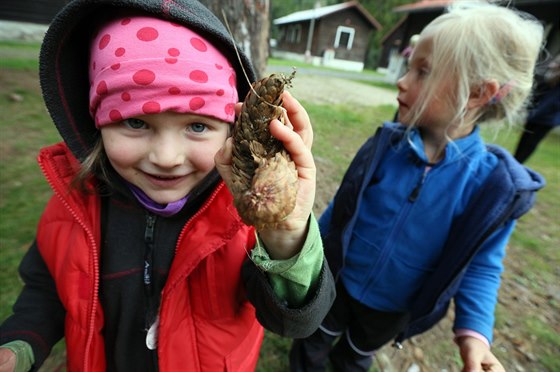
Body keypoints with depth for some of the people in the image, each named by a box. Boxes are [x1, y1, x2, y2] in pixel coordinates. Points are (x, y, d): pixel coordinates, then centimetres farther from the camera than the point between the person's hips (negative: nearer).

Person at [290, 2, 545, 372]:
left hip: (395, 307, 0)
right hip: (337, 281, 1)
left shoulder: (494, 184, -22)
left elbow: (481, 264, -10)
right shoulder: (386, 144, -19)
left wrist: (474, 331, -22)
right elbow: (341, 206, -9)